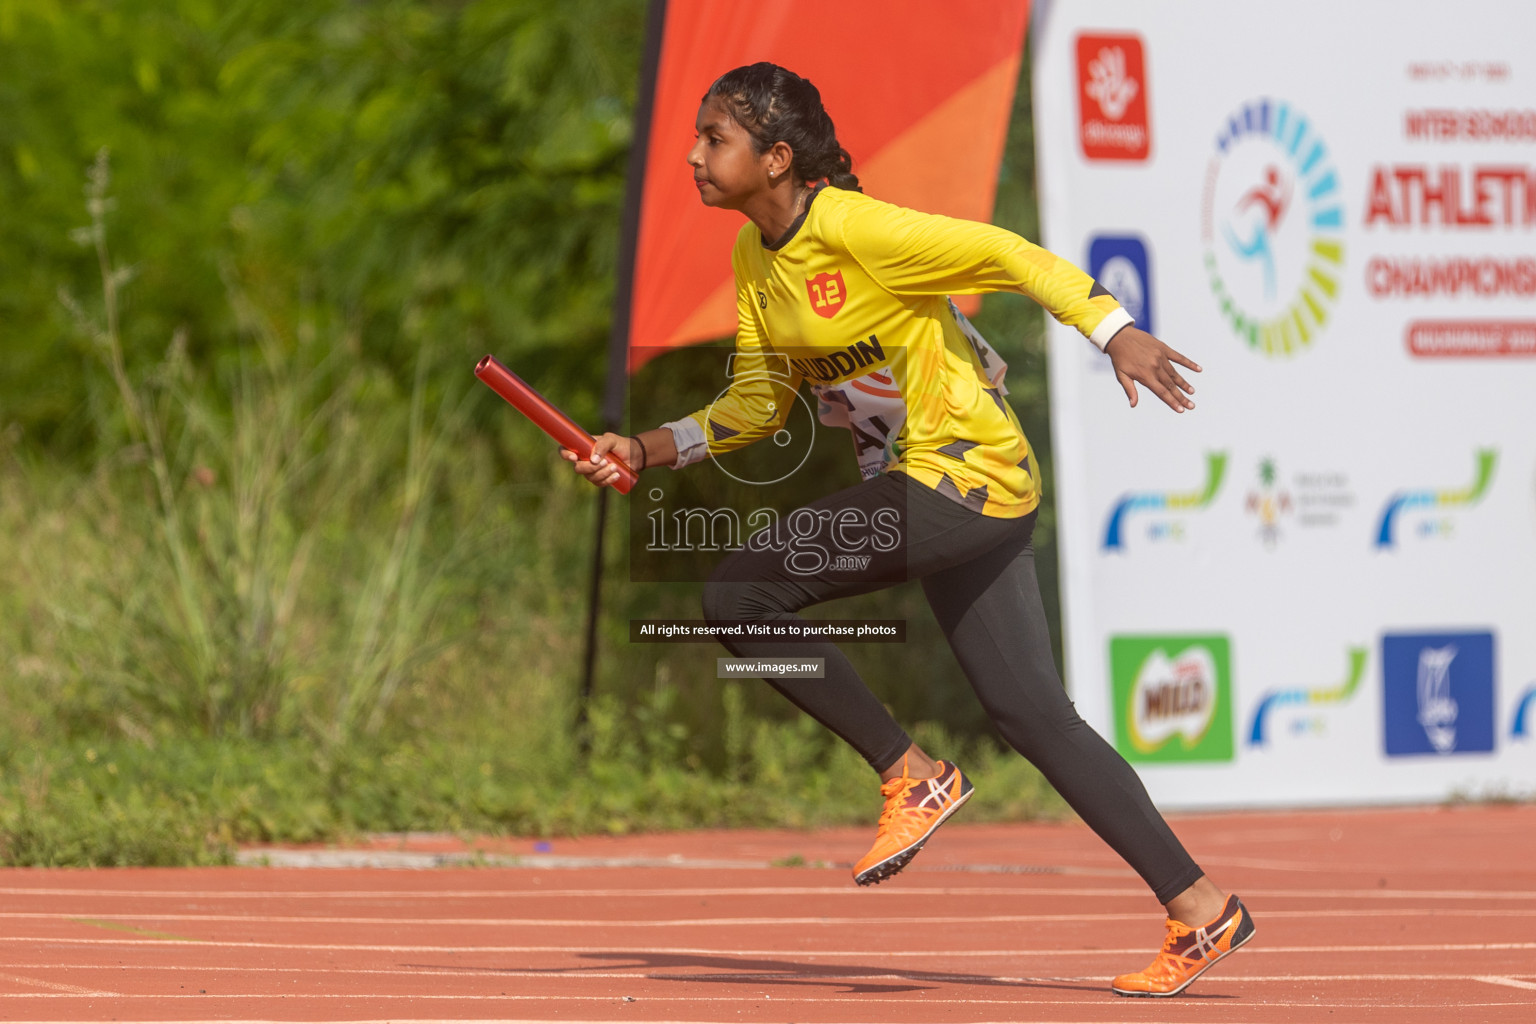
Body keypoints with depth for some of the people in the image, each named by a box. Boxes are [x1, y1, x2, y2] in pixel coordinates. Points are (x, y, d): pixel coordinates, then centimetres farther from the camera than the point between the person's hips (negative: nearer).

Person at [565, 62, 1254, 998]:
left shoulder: (854, 230, -18)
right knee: (1035, 716, 8)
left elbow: (1007, 255, -19)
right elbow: (757, 406, 15)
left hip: (968, 475, -9)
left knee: (740, 594, -15)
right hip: (920, 484, 9)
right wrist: (644, 451, 4)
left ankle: (913, 778, -3)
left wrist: (1117, 333, -29)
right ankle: (1202, 908, 12)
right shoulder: (754, 256, 9)